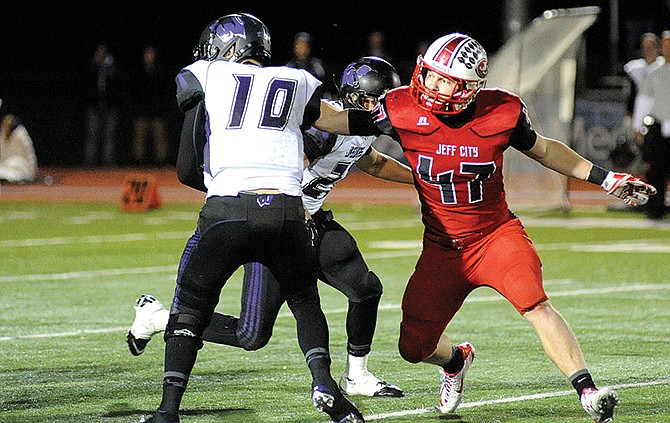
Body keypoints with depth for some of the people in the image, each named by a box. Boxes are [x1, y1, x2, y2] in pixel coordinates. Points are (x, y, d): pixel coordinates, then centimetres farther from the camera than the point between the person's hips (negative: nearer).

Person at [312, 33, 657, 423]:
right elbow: (337, 120, -4)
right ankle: (456, 361, 41)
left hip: (497, 234, -2)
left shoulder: (502, 112, -13)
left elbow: (543, 149, 7)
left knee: (535, 303, -28)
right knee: (416, 346, 4)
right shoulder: (404, 111, -14)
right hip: (442, 248, 2)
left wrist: (607, 179, 6)